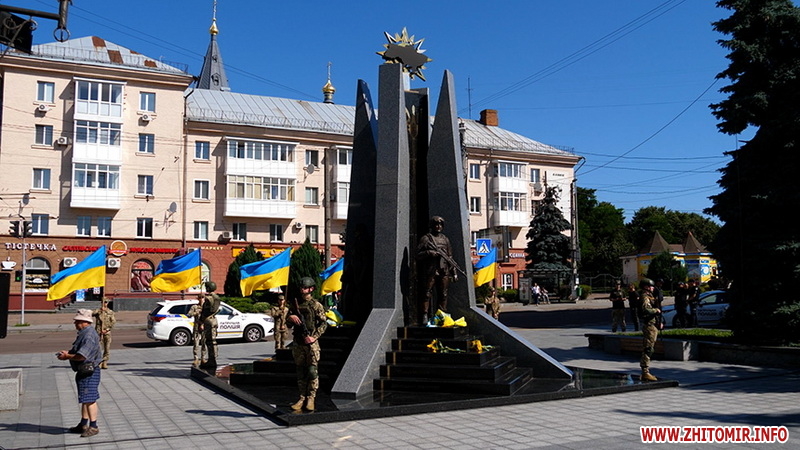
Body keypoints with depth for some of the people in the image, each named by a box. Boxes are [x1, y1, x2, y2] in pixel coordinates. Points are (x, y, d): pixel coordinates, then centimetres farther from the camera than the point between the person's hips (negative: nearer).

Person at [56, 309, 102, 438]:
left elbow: (82, 356, -26)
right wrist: (68, 352, 8)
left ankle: (93, 427, -1)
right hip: (83, 372, 11)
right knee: (85, 399, 18)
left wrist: (67, 357, -12)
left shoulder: (89, 335, -21)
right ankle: (83, 424, 28)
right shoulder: (84, 334, 14)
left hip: (89, 372, -11)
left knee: (89, 399, -7)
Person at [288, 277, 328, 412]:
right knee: (300, 372, 8)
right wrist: (291, 318, -6)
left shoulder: (316, 305, -1)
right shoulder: (296, 305, 13)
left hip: (311, 343, -5)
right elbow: (289, 324, 17)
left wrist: (314, 337, -15)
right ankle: (302, 398, 13)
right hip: (297, 343, 5)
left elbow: (323, 323, -5)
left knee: (312, 371, -4)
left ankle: (311, 399, 3)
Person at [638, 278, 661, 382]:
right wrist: (656, 310, -14)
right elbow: (646, 309, -29)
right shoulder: (645, 297, -12)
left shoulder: (649, 296, 21)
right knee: (647, 349, -11)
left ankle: (645, 372, 18)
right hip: (649, 325, -11)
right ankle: (645, 372, -11)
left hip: (653, 326, 11)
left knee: (649, 349, 13)